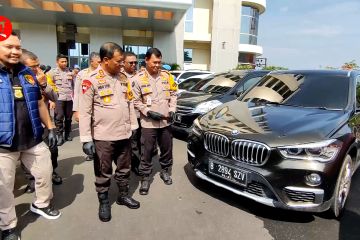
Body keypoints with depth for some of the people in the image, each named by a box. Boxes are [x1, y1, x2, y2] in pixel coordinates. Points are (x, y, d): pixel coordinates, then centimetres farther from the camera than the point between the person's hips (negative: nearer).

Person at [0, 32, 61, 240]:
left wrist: (50, 128, 12)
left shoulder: (27, 73, 9)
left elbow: (40, 103, 15)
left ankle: (41, 204, 41)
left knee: (45, 173, 15)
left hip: (34, 140, 5)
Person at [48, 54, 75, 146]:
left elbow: (74, 85, 15)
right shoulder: (53, 72, 1)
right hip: (58, 98, -3)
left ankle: (67, 134, 23)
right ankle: (60, 136, 7)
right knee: (59, 118, -2)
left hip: (69, 98, 3)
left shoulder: (70, 72, 9)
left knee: (69, 118, 10)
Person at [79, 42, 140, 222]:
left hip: (124, 134, 5)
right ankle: (103, 202, 30)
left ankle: (123, 195, 38)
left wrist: (133, 126, 12)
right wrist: (86, 138, -13)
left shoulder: (123, 78, 8)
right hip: (103, 137, -5)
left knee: (124, 169, 18)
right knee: (103, 173, 11)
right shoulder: (91, 81, -11)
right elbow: (84, 112, -11)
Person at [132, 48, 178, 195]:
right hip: (148, 123, -3)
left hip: (166, 121, 4)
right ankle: (145, 178, 18)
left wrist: (172, 110, -2)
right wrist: (148, 112, -16)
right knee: (147, 152, 3)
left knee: (167, 149, 16)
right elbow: (136, 101, -5)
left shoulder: (167, 76, 5)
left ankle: (165, 171, 37)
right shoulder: (138, 79, -6)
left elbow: (173, 94, 11)